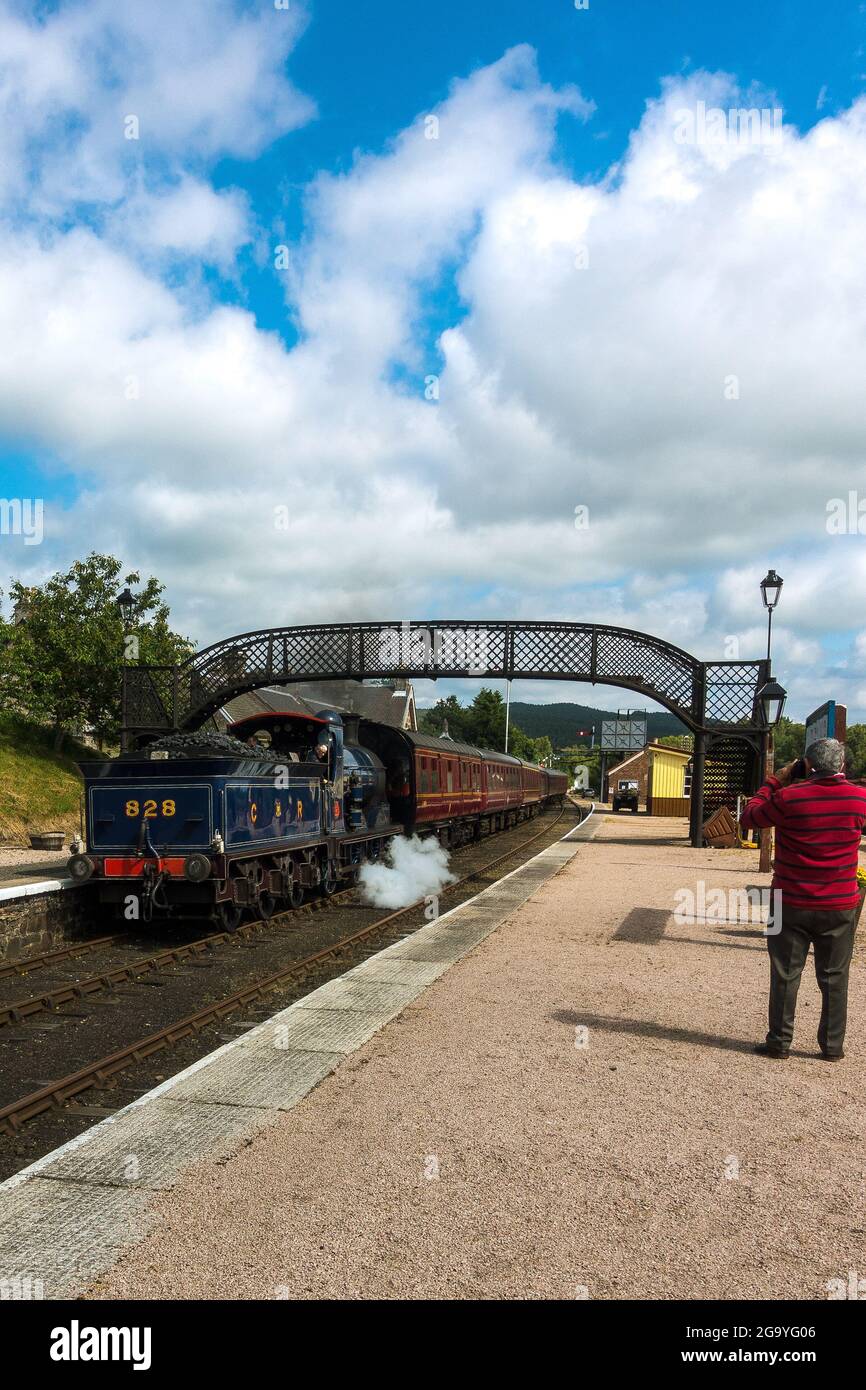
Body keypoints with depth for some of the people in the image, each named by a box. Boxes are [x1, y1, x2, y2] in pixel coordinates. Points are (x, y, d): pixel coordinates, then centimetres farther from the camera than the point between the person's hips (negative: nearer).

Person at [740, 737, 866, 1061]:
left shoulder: (788, 797, -15)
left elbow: (748, 818, 0)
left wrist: (776, 781, 4)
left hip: (792, 904, -2)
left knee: (785, 975, 8)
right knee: (834, 977, 13)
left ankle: (779, 1043, 14)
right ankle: (833, 1046, 20)